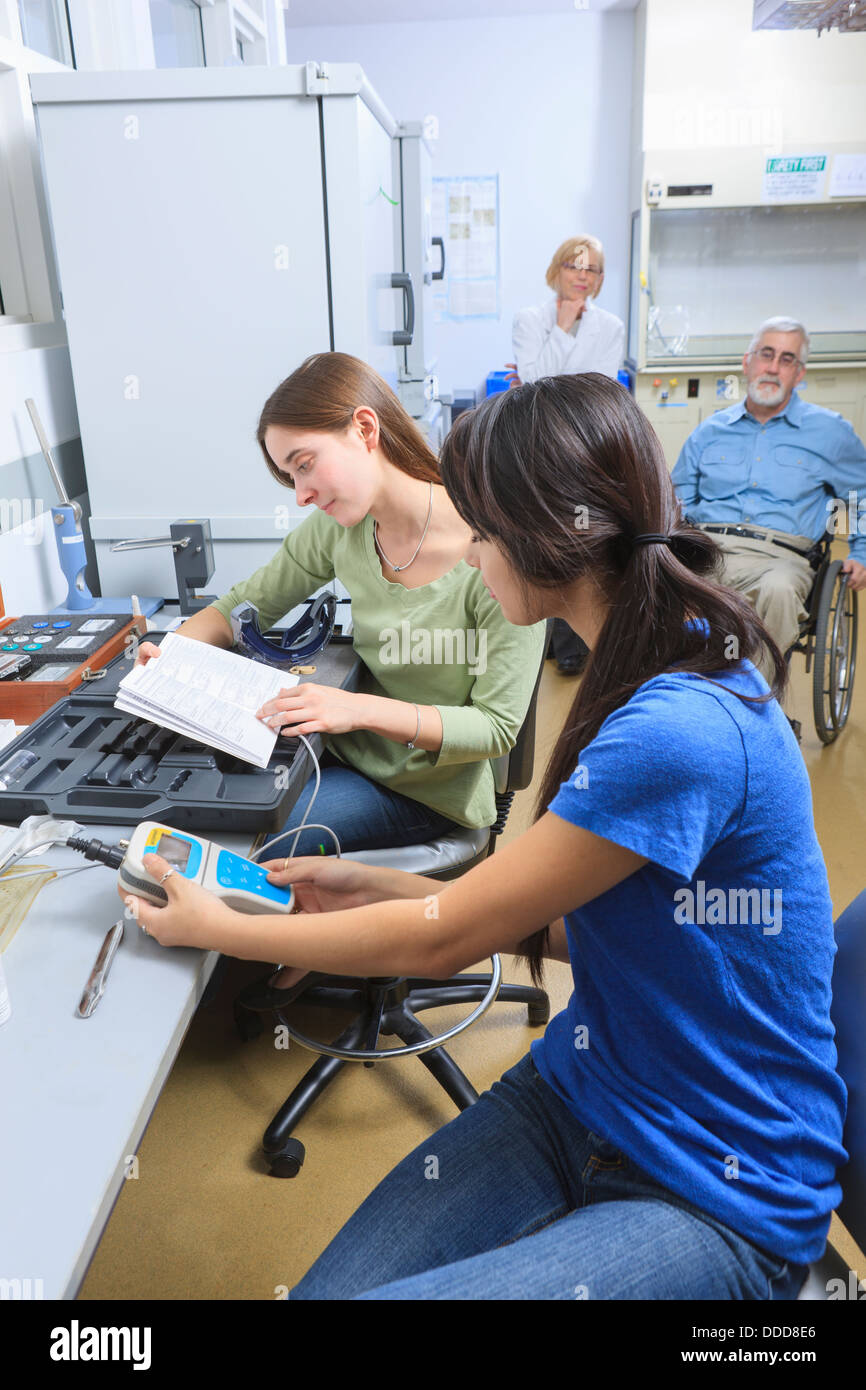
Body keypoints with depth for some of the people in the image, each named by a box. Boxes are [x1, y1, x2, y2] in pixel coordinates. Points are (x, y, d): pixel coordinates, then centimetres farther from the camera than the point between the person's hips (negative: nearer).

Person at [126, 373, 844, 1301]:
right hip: (575, 1094, 7)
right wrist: (377, 889, 5)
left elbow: (441, 940, -19)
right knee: (321, 1287, -6)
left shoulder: (681, 735, -29)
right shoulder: (650, 685, 1)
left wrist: (219, 930, -5)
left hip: (714, 1202, -6)